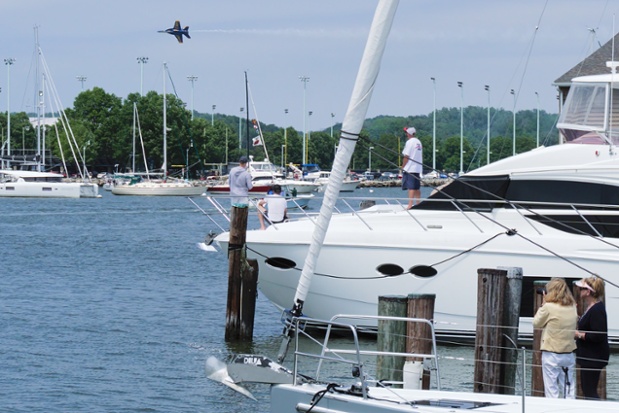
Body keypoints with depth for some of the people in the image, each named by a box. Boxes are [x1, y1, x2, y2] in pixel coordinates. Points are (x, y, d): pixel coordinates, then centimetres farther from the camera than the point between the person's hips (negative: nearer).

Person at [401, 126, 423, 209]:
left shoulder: (409, 142, -10)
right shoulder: (418, 142, 14)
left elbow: (406, 156, -13)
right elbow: (421, 155, 17)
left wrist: (402, 167, -6)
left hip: (409, 168, -8)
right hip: (417, 168, 8)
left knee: (411, 187, -12)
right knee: (417, 188, 13)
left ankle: (410, 205, -18)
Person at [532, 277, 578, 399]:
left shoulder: (549, 307, -13)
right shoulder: (573, 308, 2)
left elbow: (536, 323, -1)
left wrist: (544, 303, 5)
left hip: (551, 354, -5)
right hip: (569, 354, 5)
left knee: (551, 390, 1)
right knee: (569, 390, 9)